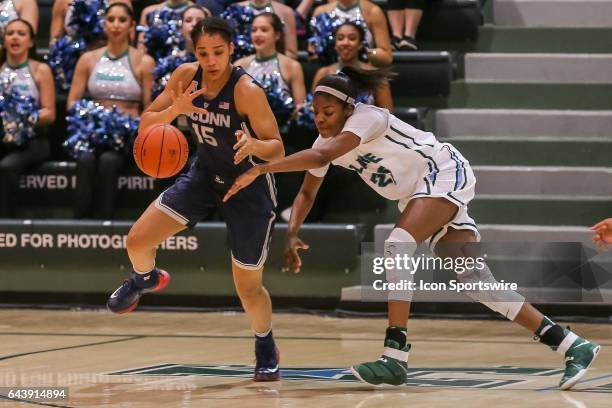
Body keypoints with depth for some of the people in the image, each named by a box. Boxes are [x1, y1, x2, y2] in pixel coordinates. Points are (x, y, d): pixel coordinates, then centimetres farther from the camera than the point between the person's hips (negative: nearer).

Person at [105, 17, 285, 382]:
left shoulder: (247, 91, -29)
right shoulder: (186, 77, -14)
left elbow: (278, 150, -28)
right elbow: (146, 124, -8)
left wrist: (254, 145, -50)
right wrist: (175, 109, -28)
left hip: (249, 186, -5)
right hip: (205, 174, 5)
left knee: (248, 286, 1)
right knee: (138, 240, -4)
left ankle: (266, 347, 31)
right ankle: (146, 279, 33)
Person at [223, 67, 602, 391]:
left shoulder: (366, 118, -24)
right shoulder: (327, 140, 2)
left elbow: (321, 157, -39)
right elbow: (307, 193, 13)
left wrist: (260, 169, -40)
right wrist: (292, 234, -4)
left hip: (445, 173, -9)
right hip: (418, 194, 9)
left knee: (398, 246, -28)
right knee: (475, 278, -1)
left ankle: (396, 357, -31)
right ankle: (573, 346, 0)